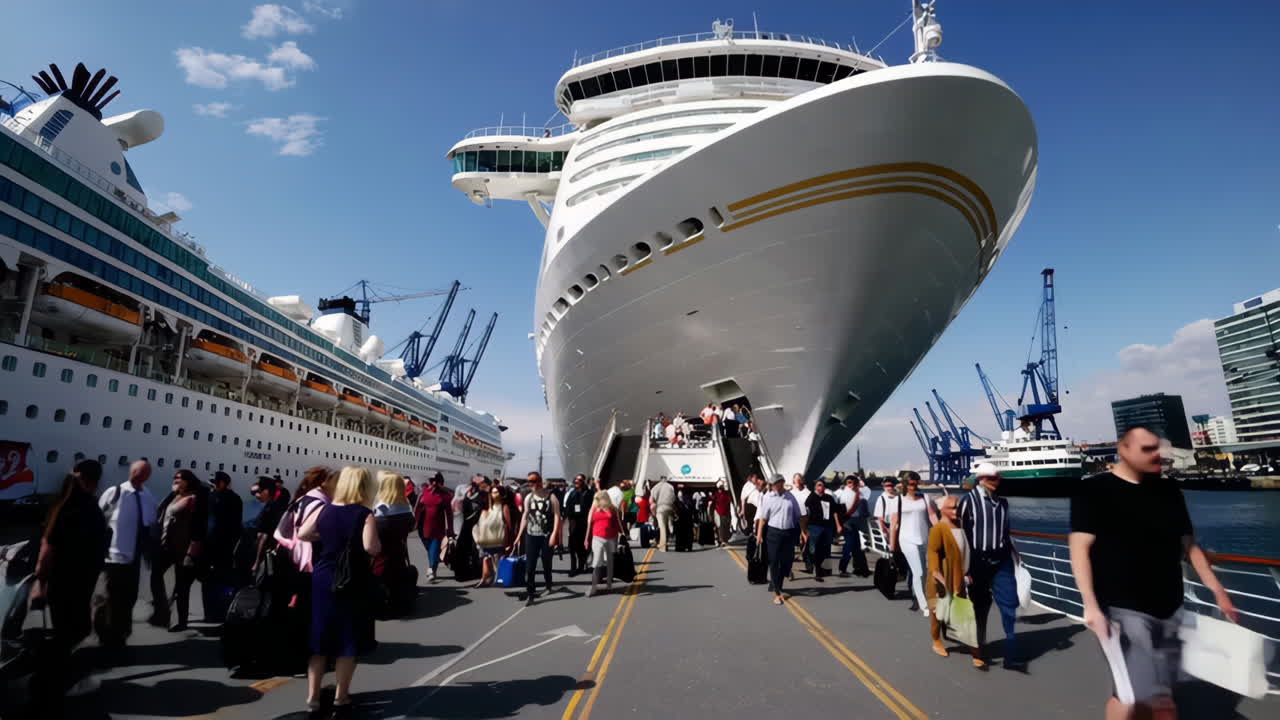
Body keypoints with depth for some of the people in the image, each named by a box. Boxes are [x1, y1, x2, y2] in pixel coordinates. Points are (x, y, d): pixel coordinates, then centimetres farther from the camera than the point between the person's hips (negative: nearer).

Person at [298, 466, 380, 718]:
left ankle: (313, 698, 20)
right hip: (353, 584, -5)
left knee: (319, 641, 15)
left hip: (322, 581, 5)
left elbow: (301, 534, 7)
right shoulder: (366, 515, -14)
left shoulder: (324, 510, 1)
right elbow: (371, 547, -25)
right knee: (348, 643, 8)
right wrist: (379, 544, -4)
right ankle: (341, 699, 16)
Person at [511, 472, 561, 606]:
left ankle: (548, 586, 33)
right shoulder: (528, 498, 5)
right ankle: (530, 593, 2)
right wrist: (519, 535, 9)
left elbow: (557, 516, -10)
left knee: (547, 564, 10)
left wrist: (554, 534, -18)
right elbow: (525, 516, 12)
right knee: (529, 566, -3)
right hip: (531, 535, 3)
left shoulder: (551, 497, -8)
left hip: (546, 536, -3)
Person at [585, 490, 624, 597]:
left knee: (610, 562, 12)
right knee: (596, 562, -7)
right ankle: (593, 587, -5)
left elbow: (618, 523, 3)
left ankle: (609, 584, 25)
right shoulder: (594, 509, -1)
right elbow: (590, 524, 1)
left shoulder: (613, 510, -1)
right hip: (598, 538, -1)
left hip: (611, 539, 1)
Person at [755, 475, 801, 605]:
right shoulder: (768, 498, -2)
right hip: (774, 532, -3)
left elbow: (797, 516, 11)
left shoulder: (790, 497, 5)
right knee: (774, 563, 1)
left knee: (787, 562, 10)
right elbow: (763, 518, -2)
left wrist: (800, 532, 6)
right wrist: (759, 534, -8)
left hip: (789, 533, 3)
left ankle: (775, 586, 31)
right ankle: (776, 593, 11)